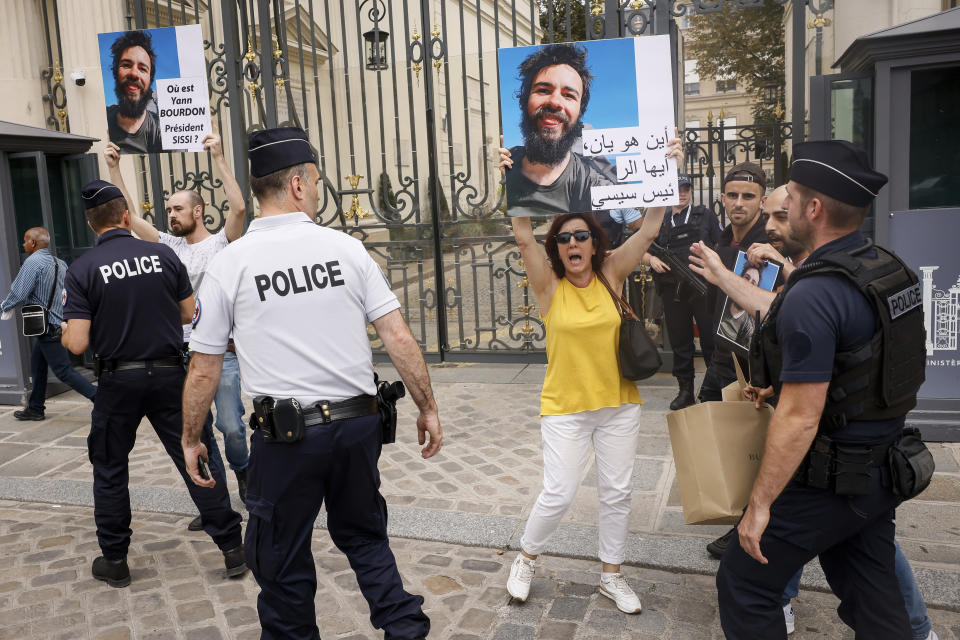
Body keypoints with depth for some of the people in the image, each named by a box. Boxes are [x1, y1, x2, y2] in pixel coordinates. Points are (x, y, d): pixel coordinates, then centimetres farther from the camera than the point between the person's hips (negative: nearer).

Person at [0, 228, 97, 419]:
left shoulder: (33, 262, -16)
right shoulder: (59, 263, 9)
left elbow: (18, 294, -20)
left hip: (49, 327, -9)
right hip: (60, 321, 9)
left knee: (64, 371, -6)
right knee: (37, 365, 20)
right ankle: (35, 408, 29)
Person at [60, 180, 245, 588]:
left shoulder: (81, 270, -9)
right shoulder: (163, 255, -3)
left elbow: (78, 343, -12)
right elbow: (188, 313, 5)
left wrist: (65, 332, 10)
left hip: (118, 380, -1)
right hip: (169, 373, 1)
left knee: (109, 470, 16)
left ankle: (114, 562, 26)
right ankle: (232, 548, 11)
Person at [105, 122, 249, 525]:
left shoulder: (221, 242, -4)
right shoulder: (171, 246, 12)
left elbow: (239, 207, -21)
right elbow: (131, 216, 12)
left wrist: (218, 157, -23)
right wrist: (114, 169, 8)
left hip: (223, 351, -5)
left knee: (230, 424, -5)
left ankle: (242, 470, 25)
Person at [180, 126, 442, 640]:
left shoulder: (229, 263, -5)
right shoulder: (346, 249, -2)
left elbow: (203, 370, -2)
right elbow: (399, 338, -5)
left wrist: (191, 439, 11)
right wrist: (427, 408, 4)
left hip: (285, 434, -2)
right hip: (358, 423, 3)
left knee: (283, 561, 17)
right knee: (363, 535, 24)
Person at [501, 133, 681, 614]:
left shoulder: (610, 276, -1)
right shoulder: (549, 285, -6)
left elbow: (649, 231, -8)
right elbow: (523, 238, -20)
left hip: (619, 403, 3)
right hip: (565, 407, -3)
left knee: (617, 493, 11)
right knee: (558, 493, -3)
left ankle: (611, 575, 31)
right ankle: (526, 559, 26)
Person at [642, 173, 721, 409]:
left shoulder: (705, 215, 12)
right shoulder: (661, 222, 18)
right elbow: (643, 252, 18)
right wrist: (652, 259, -4)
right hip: (672, 289, 3)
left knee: (710, 337, -4)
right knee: (679, 340, 8)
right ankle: (685, 390, 18)